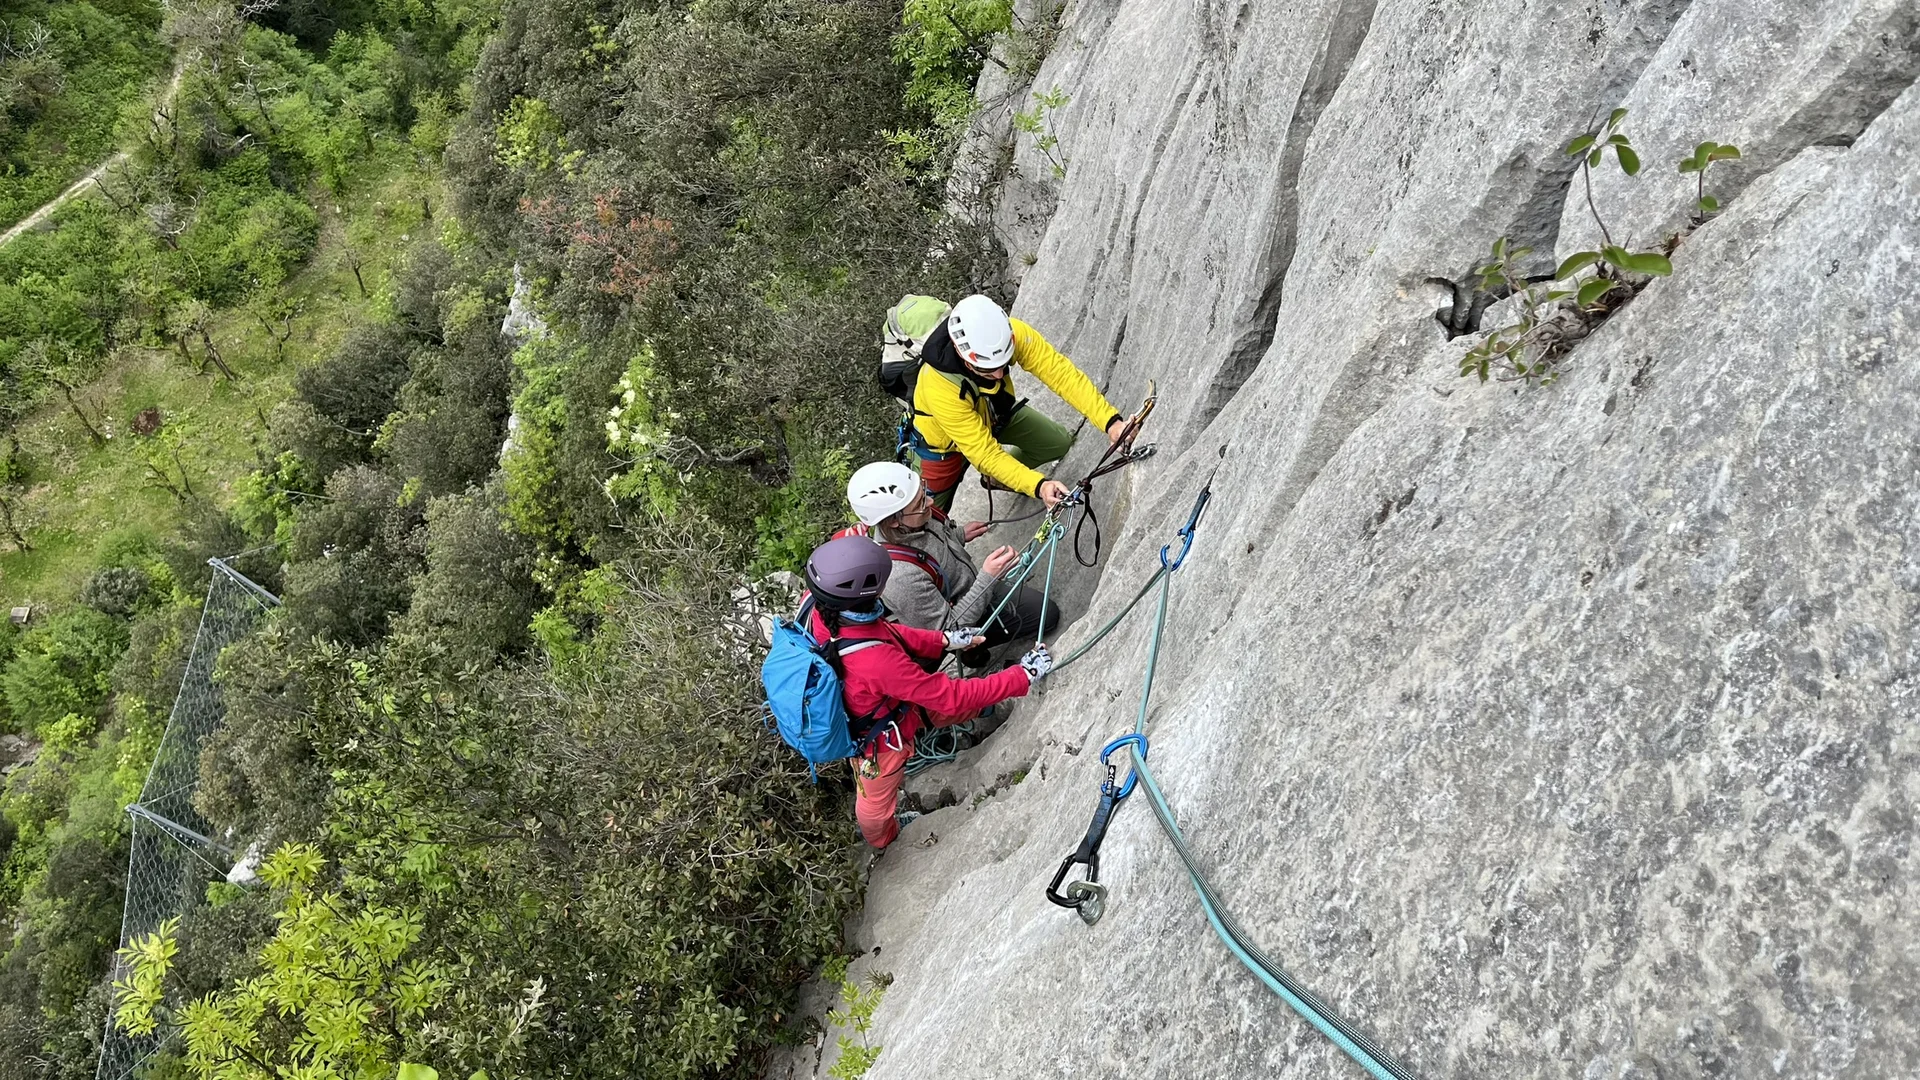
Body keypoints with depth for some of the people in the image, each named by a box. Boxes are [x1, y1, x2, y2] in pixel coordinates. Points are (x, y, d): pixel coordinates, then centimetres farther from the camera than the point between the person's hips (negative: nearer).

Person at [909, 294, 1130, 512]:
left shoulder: (1011, 334, -35)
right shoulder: (939, 388, -44)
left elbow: (1061, 373, -36)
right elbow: (984, 452, -40)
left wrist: (1110, 421, -47)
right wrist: (1038, 486, -50)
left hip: (995, 414, 5)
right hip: (945, 440, -4)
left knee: (1060, 443, 4)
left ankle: (997, 478, 31)